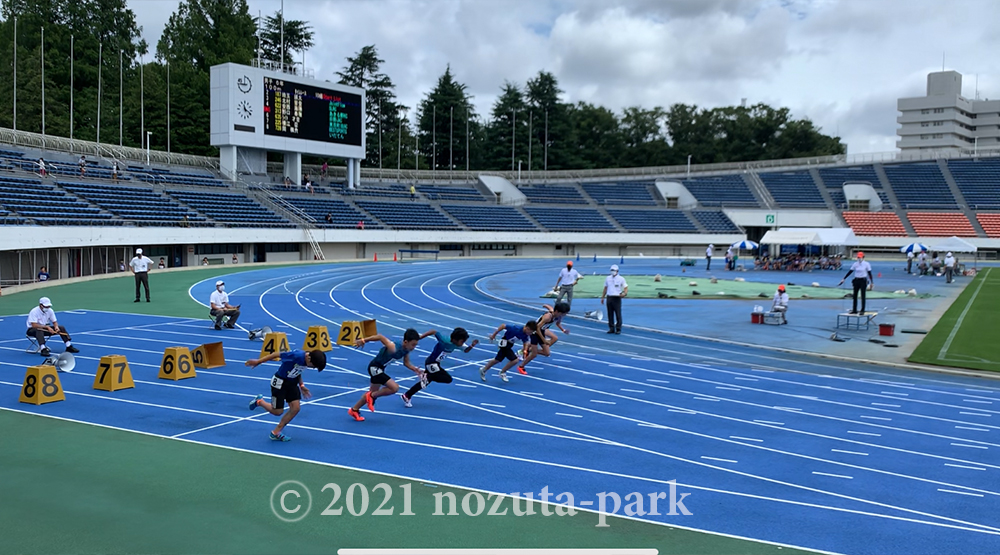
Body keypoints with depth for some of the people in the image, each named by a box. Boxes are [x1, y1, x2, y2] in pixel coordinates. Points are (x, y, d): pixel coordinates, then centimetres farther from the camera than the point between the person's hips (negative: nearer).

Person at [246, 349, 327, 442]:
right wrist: (258, 361, -15)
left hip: (292, 382, 7)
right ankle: (259, 401, 29)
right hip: (279, 382, -7)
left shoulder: (306, 360, -9)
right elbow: (277, 354, -24)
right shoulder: (297, 356, -34)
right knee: (277, 411, 0)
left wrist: (301, 385, 6)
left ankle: (275, 433, 9)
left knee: (295, 408, -4)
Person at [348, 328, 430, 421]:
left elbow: (406, 363, 6)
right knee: (395, 387, -21)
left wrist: (415, 369, -10)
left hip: (380, 368, 9)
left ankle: (354, 410, 42)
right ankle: (372, 396, 1)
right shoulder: (394, 348, -35)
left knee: (373, 392, 24)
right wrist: (363, 340, -26)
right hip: (374, 367, -9)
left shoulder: (407, 349, -10)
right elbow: (380, 336, -31)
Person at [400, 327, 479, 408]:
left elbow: (466, 350, 8)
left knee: (425, 382, 17)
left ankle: (407, 396, 26)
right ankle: (427, 377, -9)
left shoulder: (458, 344, -5)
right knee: (448, 379, -15)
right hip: (431, 363, -9)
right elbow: (434, 331, -31)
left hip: (435, 364, 9)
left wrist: (472, 345, -12)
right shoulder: (445, 342, -29)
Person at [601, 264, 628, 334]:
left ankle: (618, 329, 0)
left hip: (617, 298, -4)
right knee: (610, 314, 6)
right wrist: (602, 297, 16)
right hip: (609, 298, 4)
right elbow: (605, 288, 19)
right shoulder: (608, 278, 12)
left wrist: (624, 293, -21)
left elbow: (626, 288, -1)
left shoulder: (621, 279, 1)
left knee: (618, 314, -6)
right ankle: (611, 328, 13)